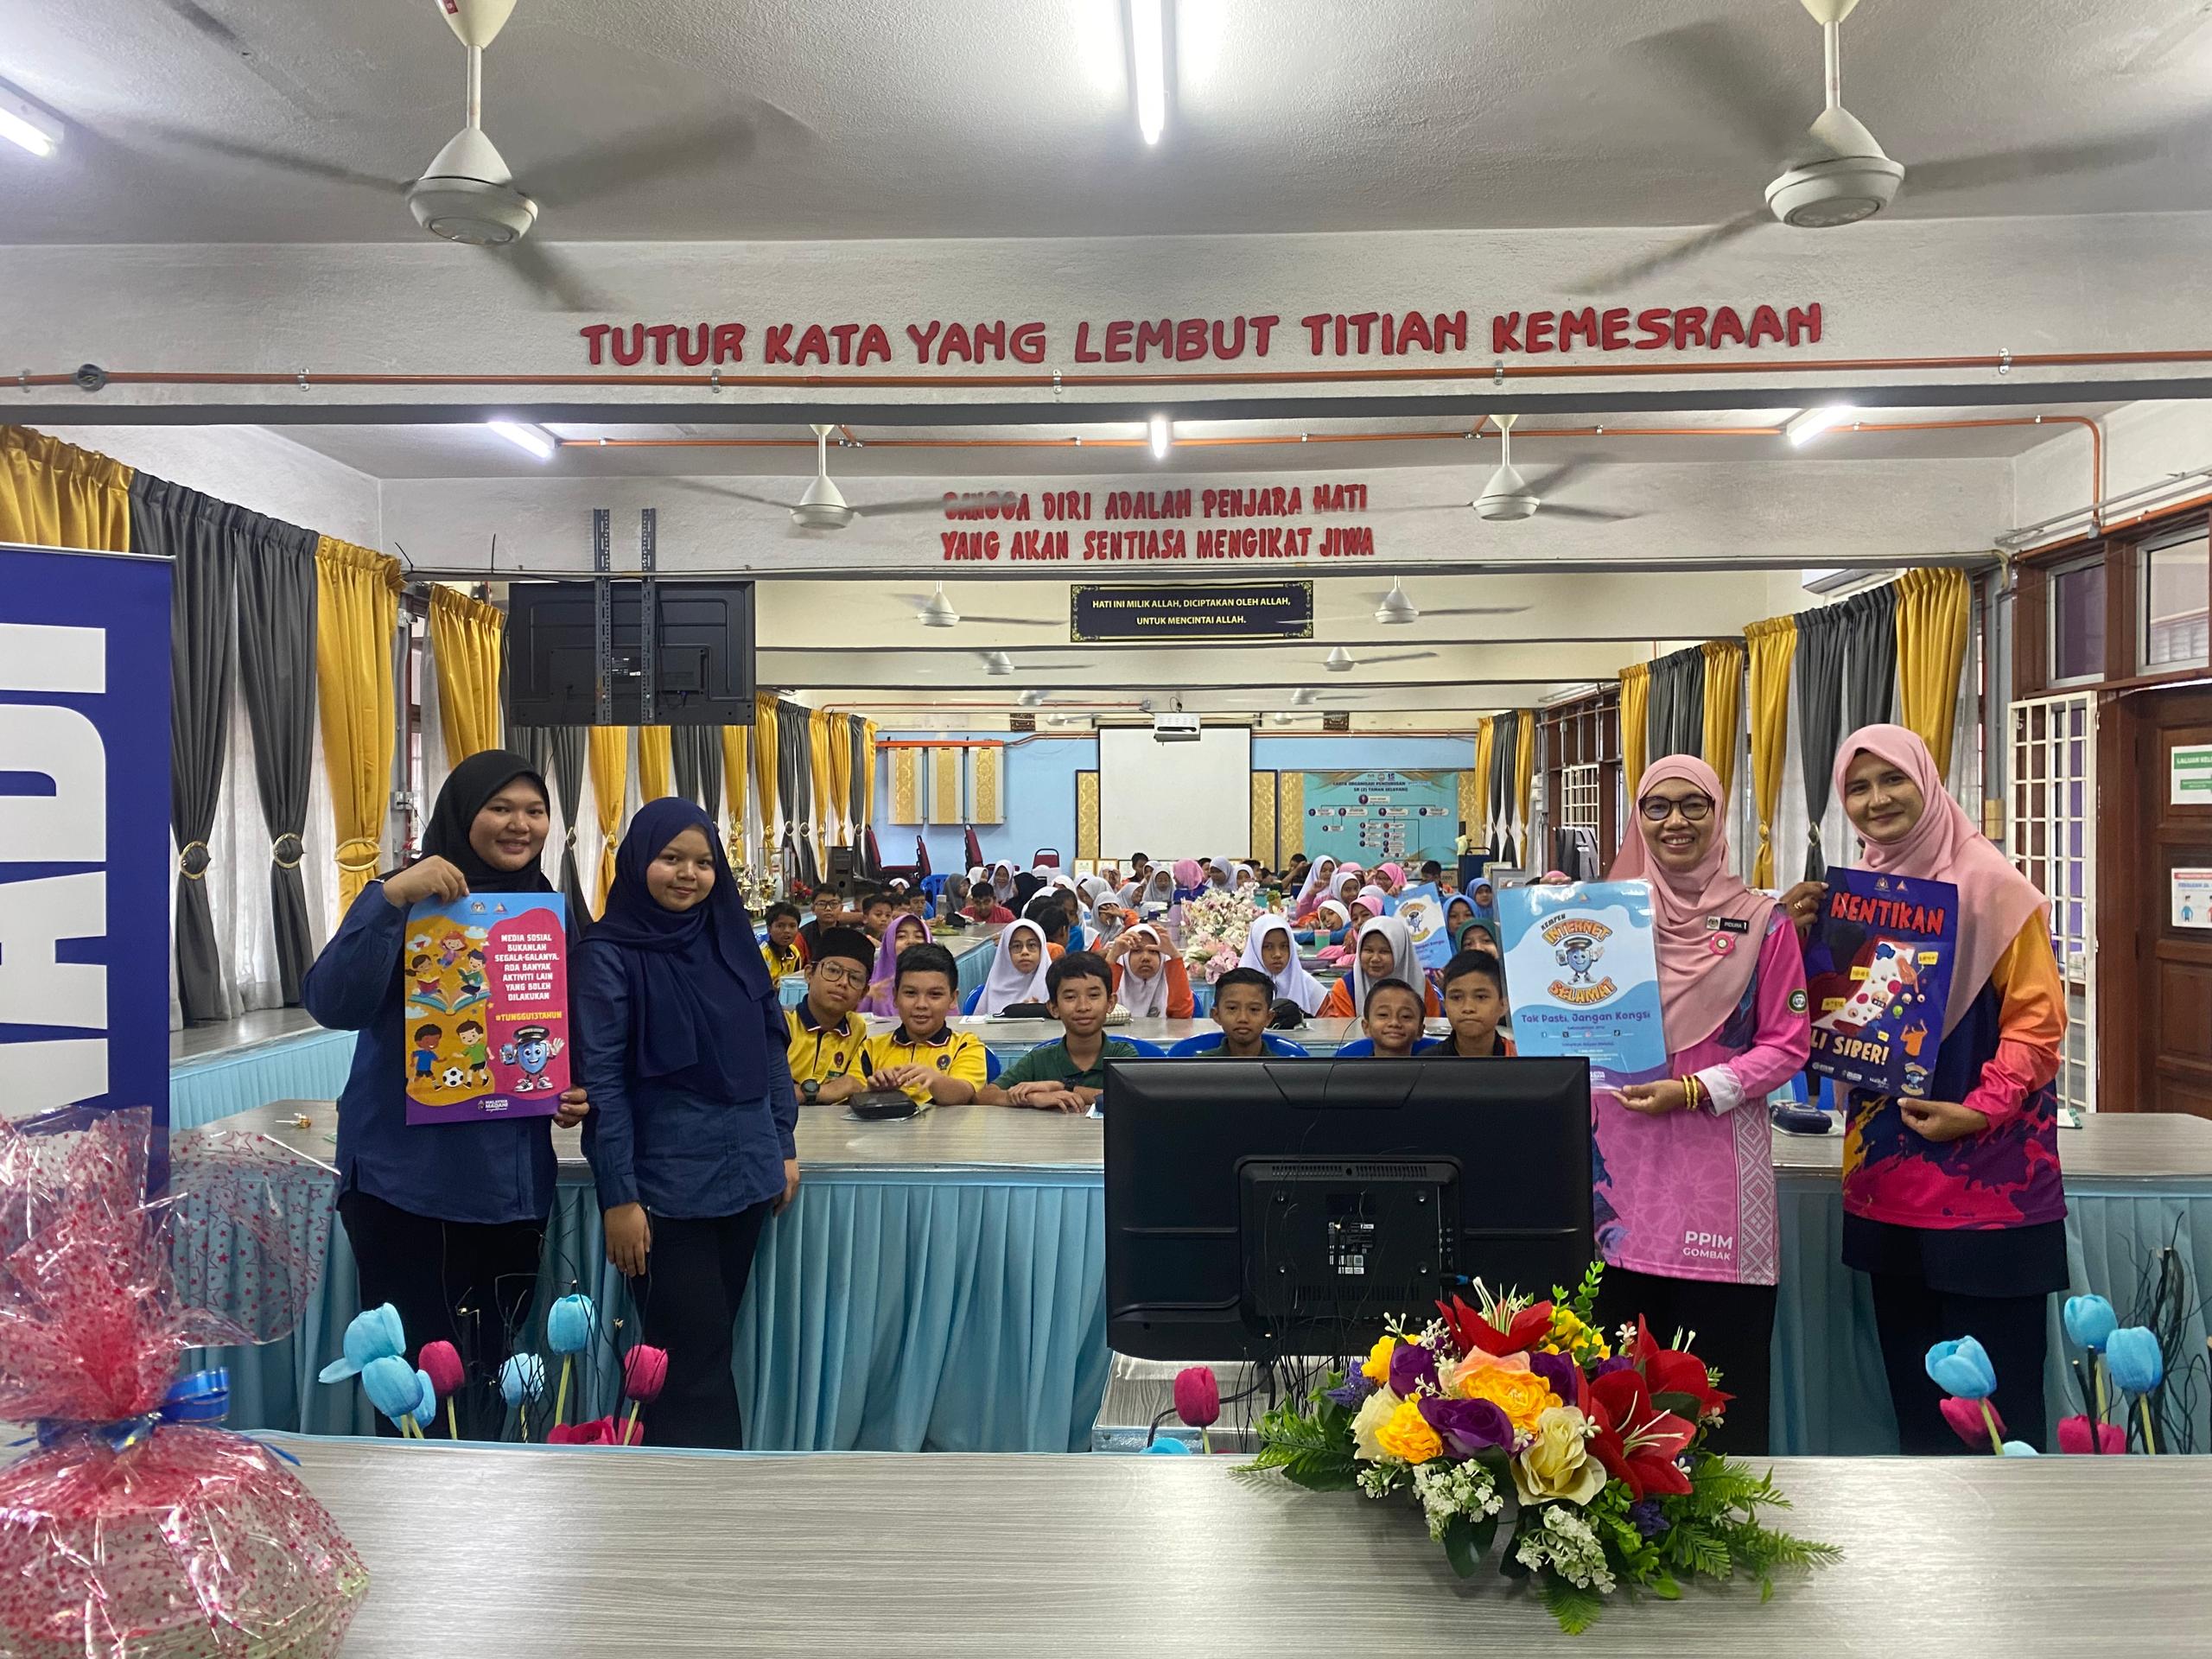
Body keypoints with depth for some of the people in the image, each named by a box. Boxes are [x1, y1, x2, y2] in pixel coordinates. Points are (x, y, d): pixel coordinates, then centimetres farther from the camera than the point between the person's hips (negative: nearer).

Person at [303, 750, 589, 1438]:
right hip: (410, 1180, -5)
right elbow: (334, 1004, -22)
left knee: (490, 1373, 15)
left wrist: (578, 1093, -2)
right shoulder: (408, 899, -7)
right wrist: (389, 899, -33)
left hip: (513, 1179, 5)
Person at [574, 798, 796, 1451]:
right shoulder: (609, 954, -8)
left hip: (745, 1173, 6)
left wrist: (784, 1146, 10)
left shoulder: (731, 940, 8)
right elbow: (600, 1080, -11)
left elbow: (770, 1045, 13)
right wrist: (618, 1196, -15)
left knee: (710, 1345, 15)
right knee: (692, 1357, 0)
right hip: (665, 1187, -5)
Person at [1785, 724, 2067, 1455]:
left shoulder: (1991, 886, -9)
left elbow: (2038, 1020, -11)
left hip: (1984, 1174, -6)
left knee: (1994, 1393, 1)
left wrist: (1980, 1110, -22)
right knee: (1911, 1386, 14)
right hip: (1887, 1178, 6)